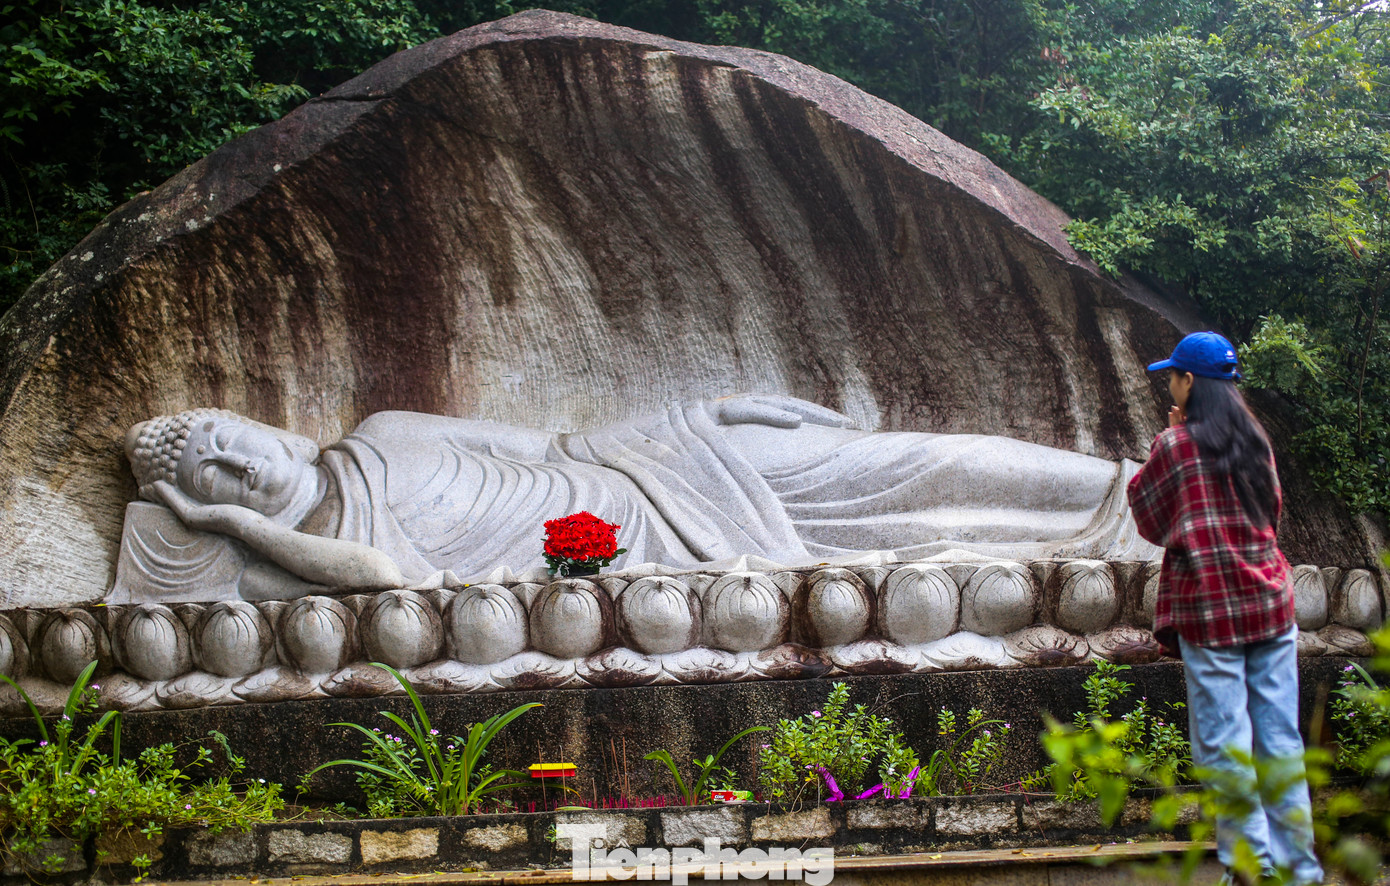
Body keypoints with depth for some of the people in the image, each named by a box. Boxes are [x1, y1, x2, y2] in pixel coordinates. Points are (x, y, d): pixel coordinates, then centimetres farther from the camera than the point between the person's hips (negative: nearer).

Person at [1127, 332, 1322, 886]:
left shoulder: (1175, 446, -8)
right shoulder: (1255, 440, 7)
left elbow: (1150, 522, 3)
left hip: (1210, 611, -5)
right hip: (1271, 604, 5)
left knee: (1223, 744, 0)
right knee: (1280, 737, 8)